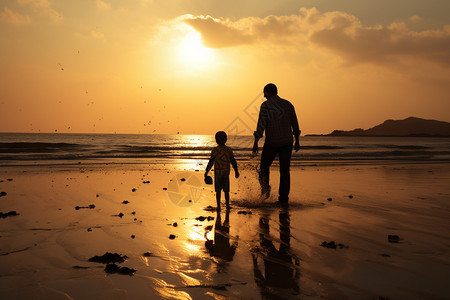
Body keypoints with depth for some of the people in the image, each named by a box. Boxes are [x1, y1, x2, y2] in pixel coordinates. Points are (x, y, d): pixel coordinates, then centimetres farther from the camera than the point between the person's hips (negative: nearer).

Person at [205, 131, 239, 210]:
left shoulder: (215, 150, -11)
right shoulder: (228, 150, -2)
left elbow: (211, 162, -10)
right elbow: (233, 162, 2)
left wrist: (206, 171, 0)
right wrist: (236, 172, 12)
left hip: (218, 172, -2)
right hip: (226, 173, 3)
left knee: (218, 190, 5)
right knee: (226, 190, 11)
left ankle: (218, 206, 6)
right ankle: (227, 206, 13)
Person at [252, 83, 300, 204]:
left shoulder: (265, 105, -7)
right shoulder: (288, 104, 7)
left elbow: (261, 124, -15)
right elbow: (295, 125, 10)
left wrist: (255, 142, -12)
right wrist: (297, 141, 20)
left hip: (272, 143, -3)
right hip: (287, 142, 3)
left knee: (264, 166, 18)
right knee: (285, 170, 8)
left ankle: (265, 186, -4)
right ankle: (283, 197, 6)